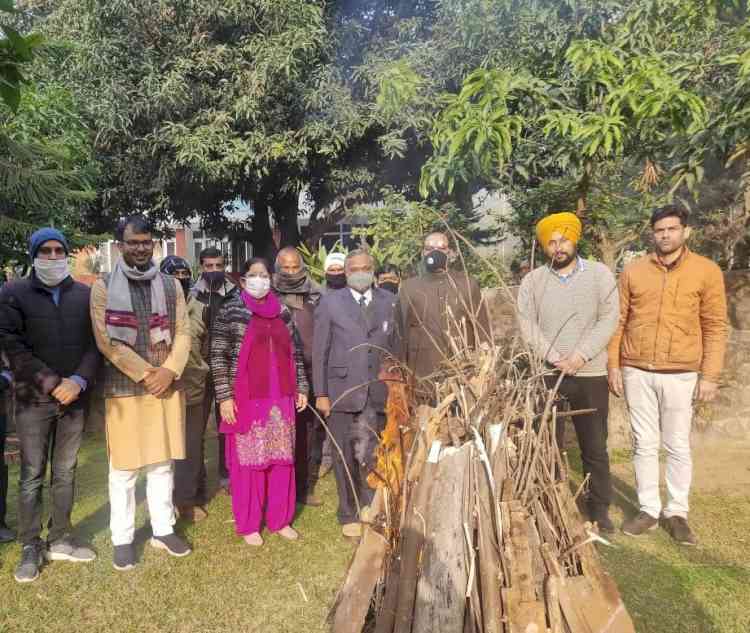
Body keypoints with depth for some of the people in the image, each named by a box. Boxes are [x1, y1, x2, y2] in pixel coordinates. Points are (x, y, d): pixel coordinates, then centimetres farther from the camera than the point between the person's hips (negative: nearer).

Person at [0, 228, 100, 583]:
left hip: (74, 397, 2)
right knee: (32, 476, 5)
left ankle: (60, 540, 24)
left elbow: (95, 343, 2)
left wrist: (79, 381, -13)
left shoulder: (85, 295, 6)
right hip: (34, 399, -2)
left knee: (65, 473, 12)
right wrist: (51, 383, -14)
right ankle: (30, 548, 17)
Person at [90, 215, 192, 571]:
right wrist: (146, 375, -13)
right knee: (123, 468, 5)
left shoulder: (171, 285, 7)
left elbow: (183, 332, 4)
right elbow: (106, 341, -10)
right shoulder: (103, 287, -3)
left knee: (162, 463, 13)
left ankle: (163, 530, 26)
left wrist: (169, 371, -11)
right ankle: (122, 539, 20)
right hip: (123, 389, -3)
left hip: (166, 387, 3)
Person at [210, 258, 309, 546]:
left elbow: (295, 353, 14)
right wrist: (224, 396, -11)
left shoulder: (282, 312, 9)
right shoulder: (230, 311, -4)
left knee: (281, 459, 10)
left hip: (281, 399, 4)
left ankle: (280, 519, 25)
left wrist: (302, 388, 10)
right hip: (245, 400, -4)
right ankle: (248, 524, 20)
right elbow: (218, 357, -6)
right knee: (248, 461, 5)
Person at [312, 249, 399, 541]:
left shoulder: (389, 301, 8)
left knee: (374, 456, 4)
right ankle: (349, 515, 23)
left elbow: (396, 346, 7)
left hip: (379, 392, 1)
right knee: (345, 456, 8)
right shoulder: (330, 302, 3)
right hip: (342, 391, -1)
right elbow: (319, 352, 1)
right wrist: (320, 393, -3)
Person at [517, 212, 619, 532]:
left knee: (595, 447, 8)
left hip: (591, 375, 0)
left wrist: (581, 354, -15)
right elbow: (527, 326, -3)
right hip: (546, 375, 1)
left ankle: (599, 509, 22)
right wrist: (554, 357, -14)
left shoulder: (600, 274, 3)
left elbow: (609, 319, -4)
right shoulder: (532, 281, 5)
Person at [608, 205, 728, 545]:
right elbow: (619, 321, 7)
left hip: (680, 374, -1)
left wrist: (710, 375, -5)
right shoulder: (633, 270, 5)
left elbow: (715, 327, 0)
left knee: (678, 446, 8)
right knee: (644, 445, 9)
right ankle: (648, 509, 22)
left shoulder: (707, 271, 0)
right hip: (637, 372, 2)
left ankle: (677, 512, 22)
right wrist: (614, 365, 2)